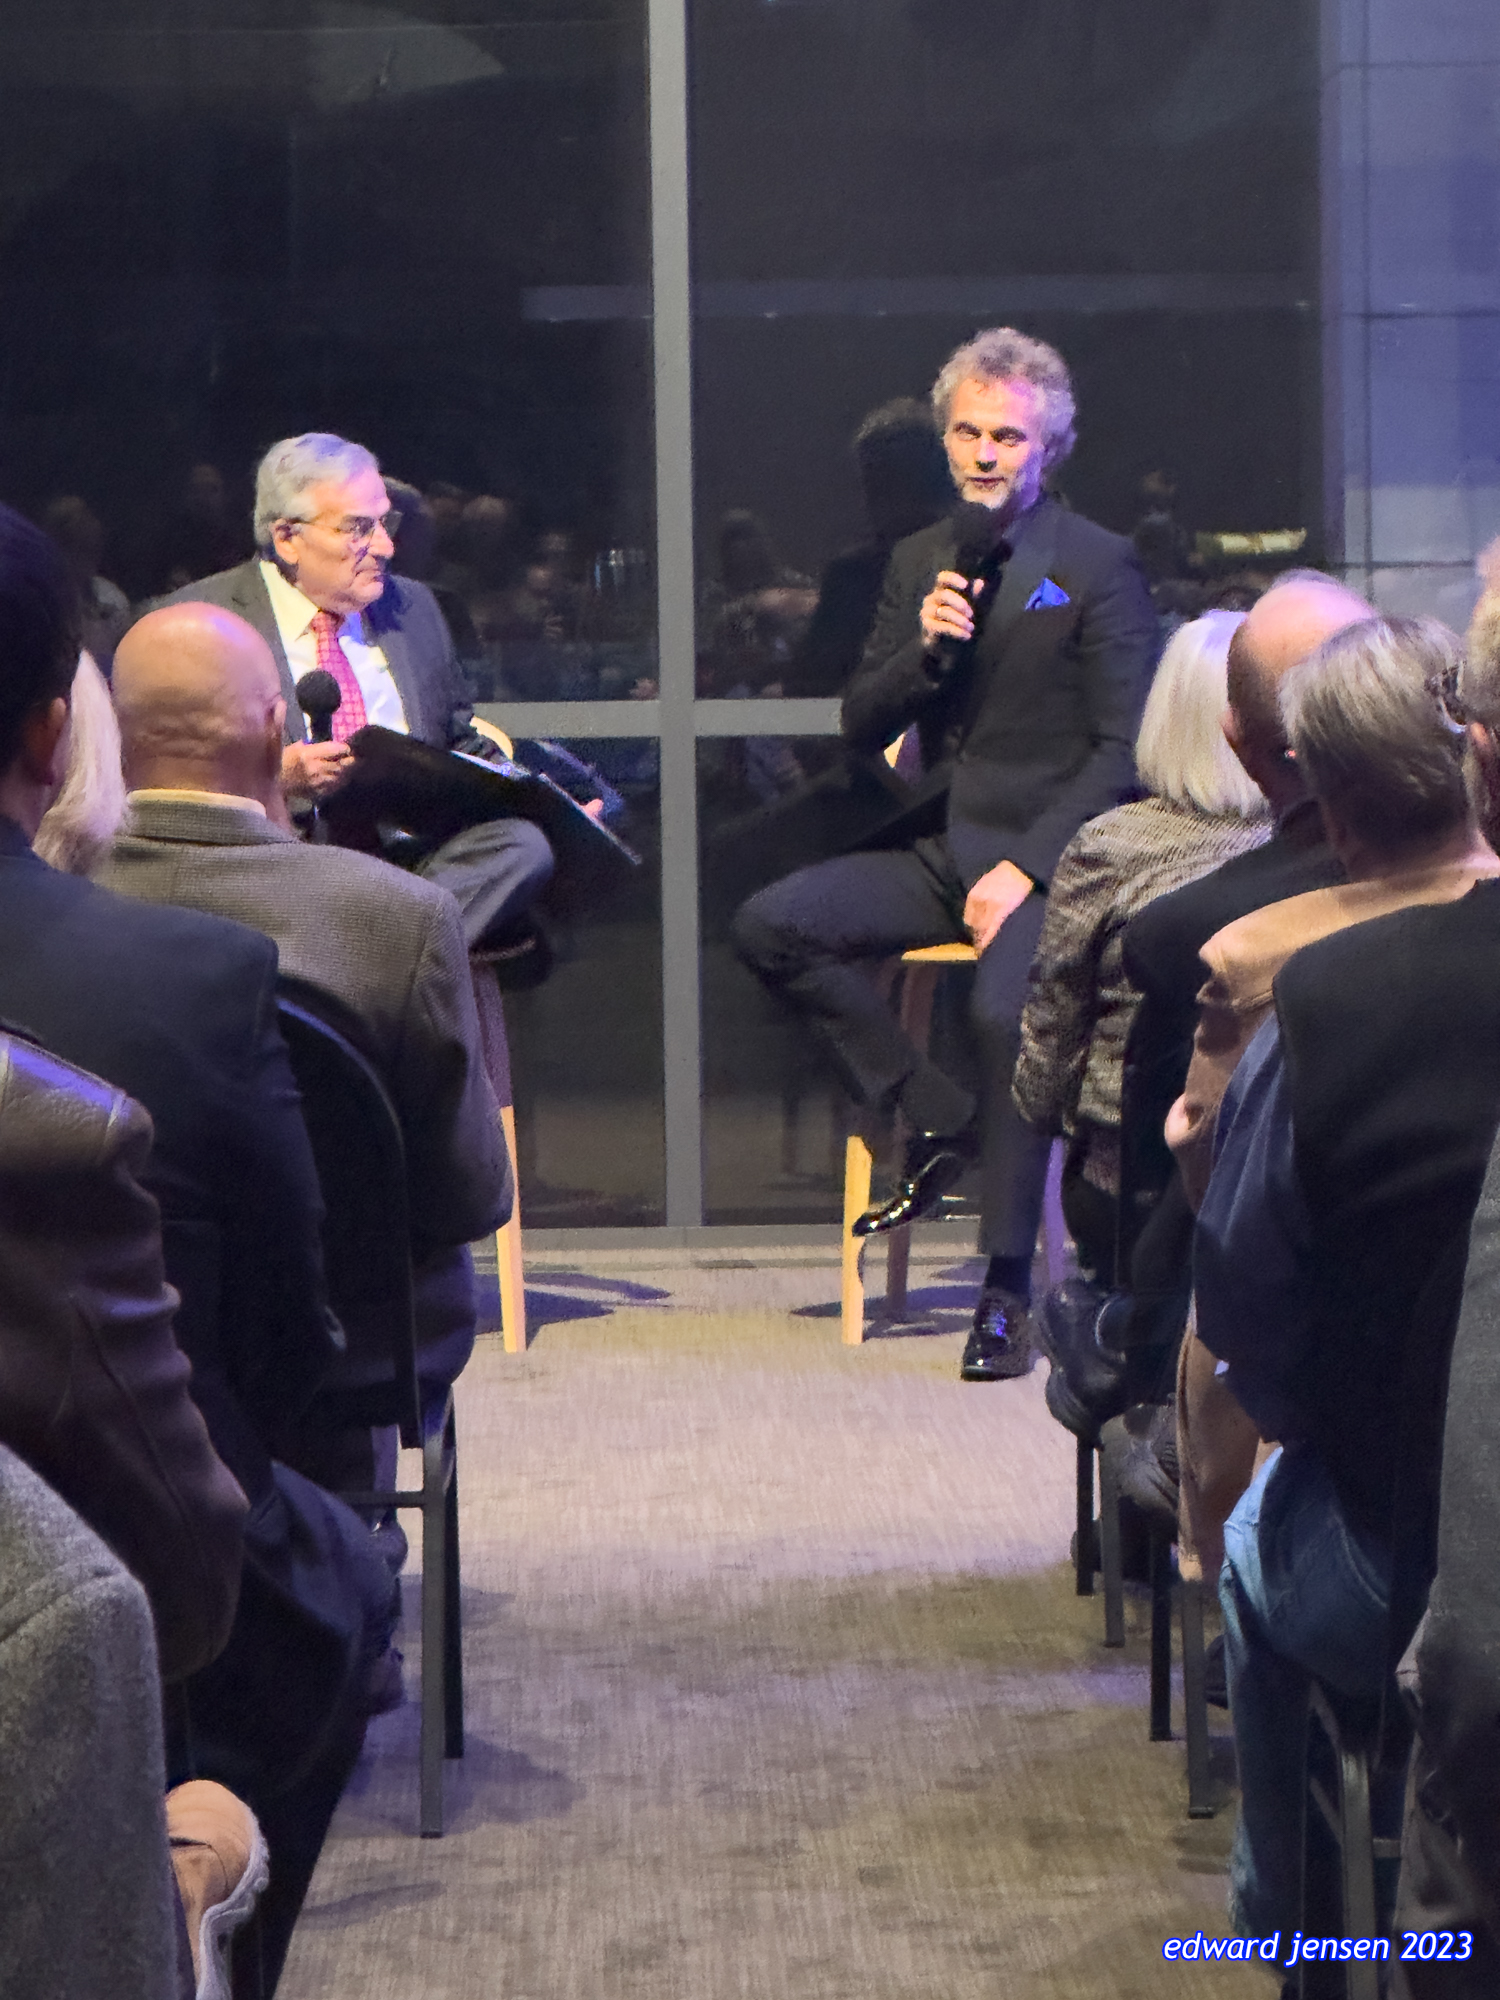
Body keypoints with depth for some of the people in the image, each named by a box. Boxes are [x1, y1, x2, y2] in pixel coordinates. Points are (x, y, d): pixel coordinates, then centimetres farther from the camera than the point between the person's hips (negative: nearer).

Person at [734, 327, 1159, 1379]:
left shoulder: (1099, 565, -3)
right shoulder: (920, 561, 14)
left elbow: (1128, 748, -8)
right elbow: (862, 730, 11)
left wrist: (1027, 870, -18)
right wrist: (922, 648, -10)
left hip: (1048, 858, -6)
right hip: (939, 847, 6)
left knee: (1006, 1010, -33)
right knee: (770, 925, -16)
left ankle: (1007, 1290, -21)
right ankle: (940, 1120, -5)